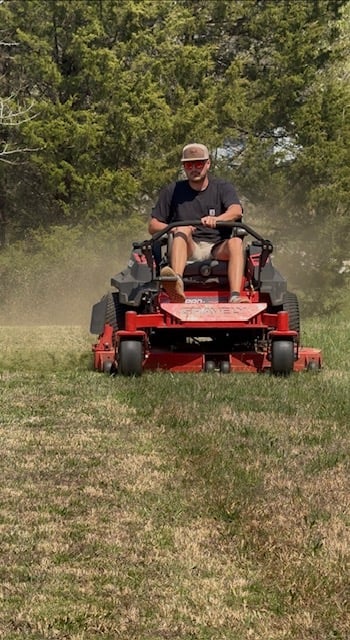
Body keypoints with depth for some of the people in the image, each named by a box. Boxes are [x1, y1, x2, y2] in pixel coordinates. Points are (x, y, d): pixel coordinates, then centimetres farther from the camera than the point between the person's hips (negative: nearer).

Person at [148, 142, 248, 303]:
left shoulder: (223, 188, 9)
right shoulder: (172, 192, 12)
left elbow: (236, 211, -12)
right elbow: (153, 226, 11)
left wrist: (216, 219, -35)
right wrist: (174, 229, -12)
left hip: (217, 249, 0)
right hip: (188, 250, 0)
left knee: (236, 242, -30)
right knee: (184, 230, -31)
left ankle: (235, 296, -50)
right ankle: (177, 285, -59)